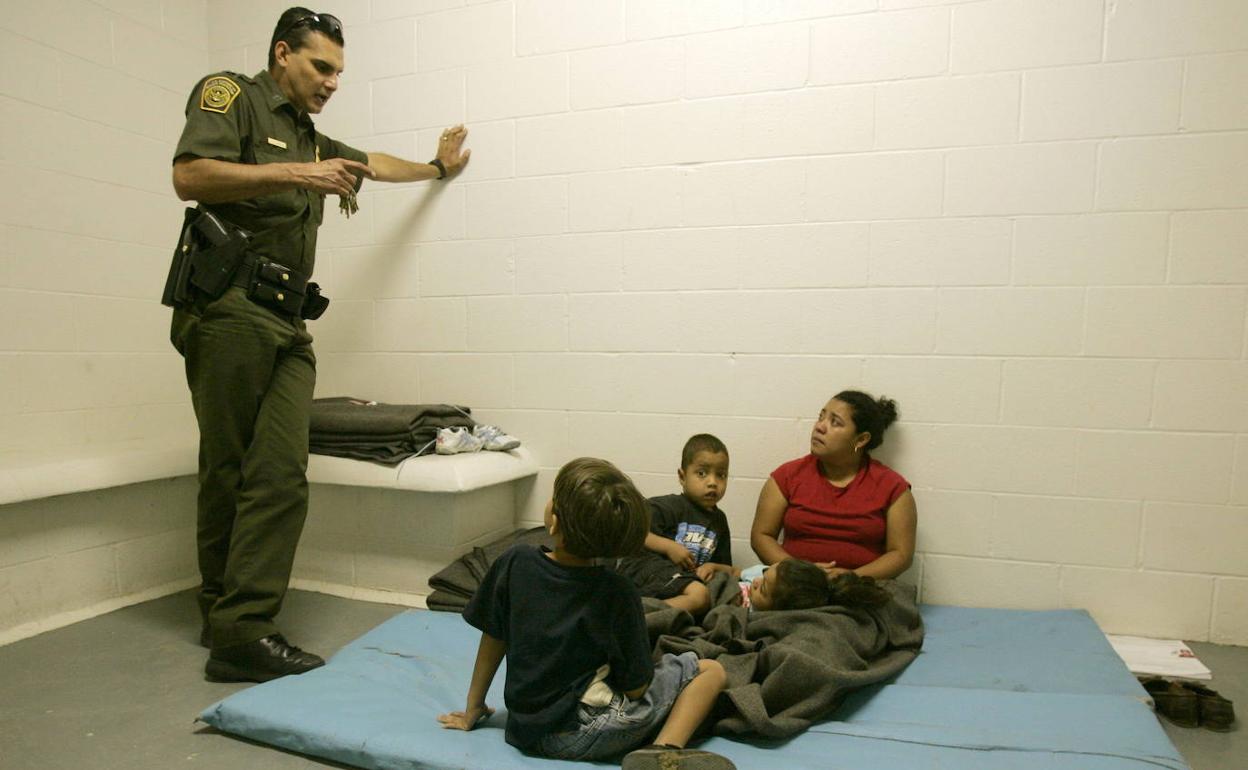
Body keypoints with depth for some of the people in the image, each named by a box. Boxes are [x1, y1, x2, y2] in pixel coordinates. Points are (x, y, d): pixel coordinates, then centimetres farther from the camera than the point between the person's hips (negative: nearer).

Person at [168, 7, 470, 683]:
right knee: (227, 470, -4)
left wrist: (437, 168, 58)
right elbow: (189, 175, -10)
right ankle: (230, 625, 4)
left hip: (287, 321, 7)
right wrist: (293, 176, -11)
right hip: (229, 307, -7)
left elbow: (371, 163, 46)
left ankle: (237, 626, 1)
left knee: (282, 472, -6)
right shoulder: (231, 95, 6)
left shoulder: (310, 140, 29)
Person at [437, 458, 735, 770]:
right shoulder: (616, 592, -17)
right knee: (711, 671, 2)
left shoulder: (514, 562, -9)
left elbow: (492, 639, 2)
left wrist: (473, 711, 15)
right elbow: (636, 687, -11)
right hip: (579, 736, -5)